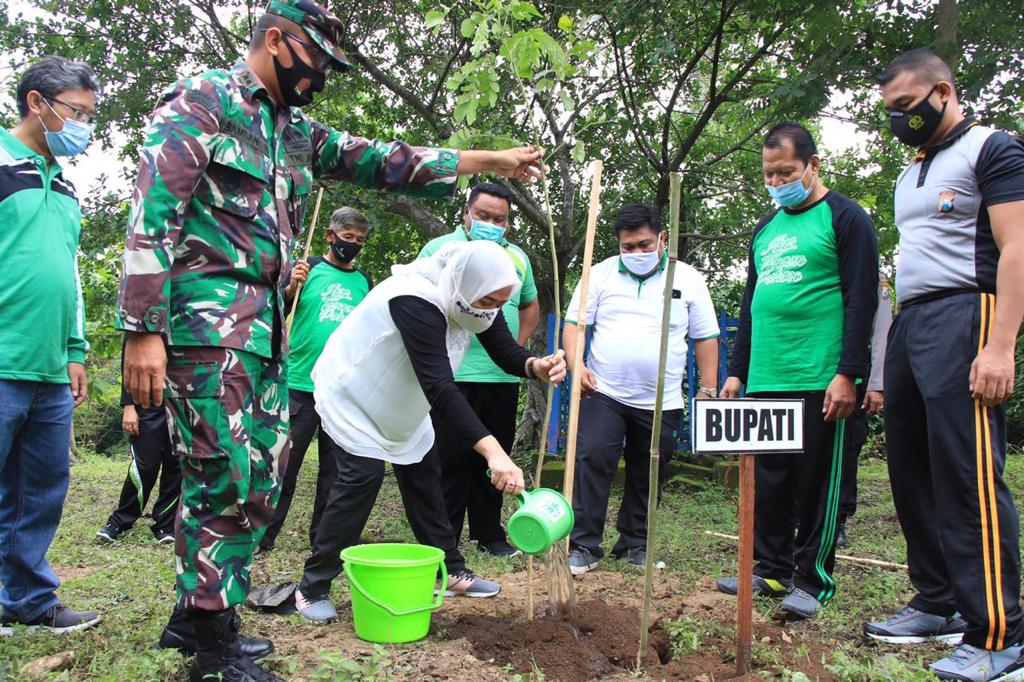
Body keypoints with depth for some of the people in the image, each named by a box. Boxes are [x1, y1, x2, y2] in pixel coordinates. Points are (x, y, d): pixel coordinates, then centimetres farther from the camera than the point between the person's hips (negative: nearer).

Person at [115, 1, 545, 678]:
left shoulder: (297, 132, 21)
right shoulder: (201, 102, -3)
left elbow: (378, 161, 19)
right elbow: (153, 213, -11)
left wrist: (487, 160, 15)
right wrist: (143, 330, -19)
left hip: (268, 330, 9)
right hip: (205, 322, -8)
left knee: (261, 484, 11)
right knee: (224, 483, -7)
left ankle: (196, 610, 27)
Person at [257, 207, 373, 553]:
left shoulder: (364, 281, 13)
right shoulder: (307, 269, 2)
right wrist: (291, 288, -20)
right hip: (301, 384, -3)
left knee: (335, 467, 10)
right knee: (285, 462, 0)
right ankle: (264, 534, 11)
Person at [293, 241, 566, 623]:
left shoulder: (475, 297, -15)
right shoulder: (415, 301, -40)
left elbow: (506, 353, -10)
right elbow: (439, 386, -47)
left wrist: (538, 366, -35)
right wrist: (492, 451, -54)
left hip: (401, 400, 8)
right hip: (355, 392, -8)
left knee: (423, 474, 9)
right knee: (363, 475, -17)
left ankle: (451, 572, 21)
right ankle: (312, 588, -4)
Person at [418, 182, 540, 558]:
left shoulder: (518, 257, 13)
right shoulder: (440, 249, -1)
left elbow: (530, 307, 24)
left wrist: (516, 345, 10)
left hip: (503, 377, 5)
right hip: (452, 375, -4)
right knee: (450, 459, 1)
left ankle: (490, 534, 25)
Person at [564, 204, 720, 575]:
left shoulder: (688, 279, 4)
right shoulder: (601, 274, 4)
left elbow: (706, 338, 6)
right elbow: (574, 323, 3)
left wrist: (708, 391, 1)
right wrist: (576, 364, -13)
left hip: (661, 402, 1)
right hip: (603, 394, -1)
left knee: (647, 477, 11)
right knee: (590, 463, -11)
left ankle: (635, 544, 27)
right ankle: (584, 546, -1)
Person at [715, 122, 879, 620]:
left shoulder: (844, 218, -1)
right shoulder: (765, 229, 18)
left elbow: (861, 301, -8)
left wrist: (847, 374, -15)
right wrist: (737, 371, 17)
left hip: (819, 383, -6)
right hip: (765, 382, 6)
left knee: (817, 484, 2)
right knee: (767, 483, 10)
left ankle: (813, 580, 13)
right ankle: (772, 570, 21)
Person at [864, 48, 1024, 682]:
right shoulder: (912, 172, 25)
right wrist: (887, 363, 18)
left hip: (963, 318, -8)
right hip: (908, 323, 8)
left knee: (969, 477, -11)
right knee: (913, 474, 8)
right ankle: (937, 604, 20)